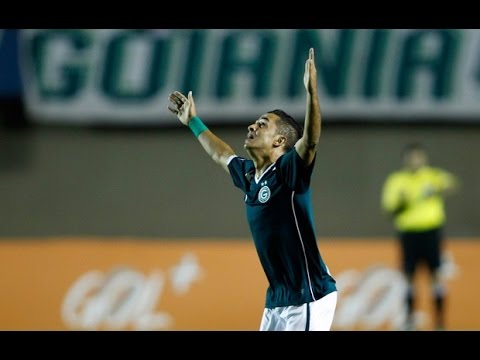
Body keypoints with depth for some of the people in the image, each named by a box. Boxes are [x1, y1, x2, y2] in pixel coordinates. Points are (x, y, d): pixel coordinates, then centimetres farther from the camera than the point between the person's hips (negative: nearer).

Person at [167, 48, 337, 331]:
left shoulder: (289, 172, -11)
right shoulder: (249, 175, 12)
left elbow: (310, 140, -31)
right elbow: (222, 155, 34)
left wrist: (311, 91, -43)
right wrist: (193, 122, 45)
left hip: (308, 299, -9)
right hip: (276, 299, 9)